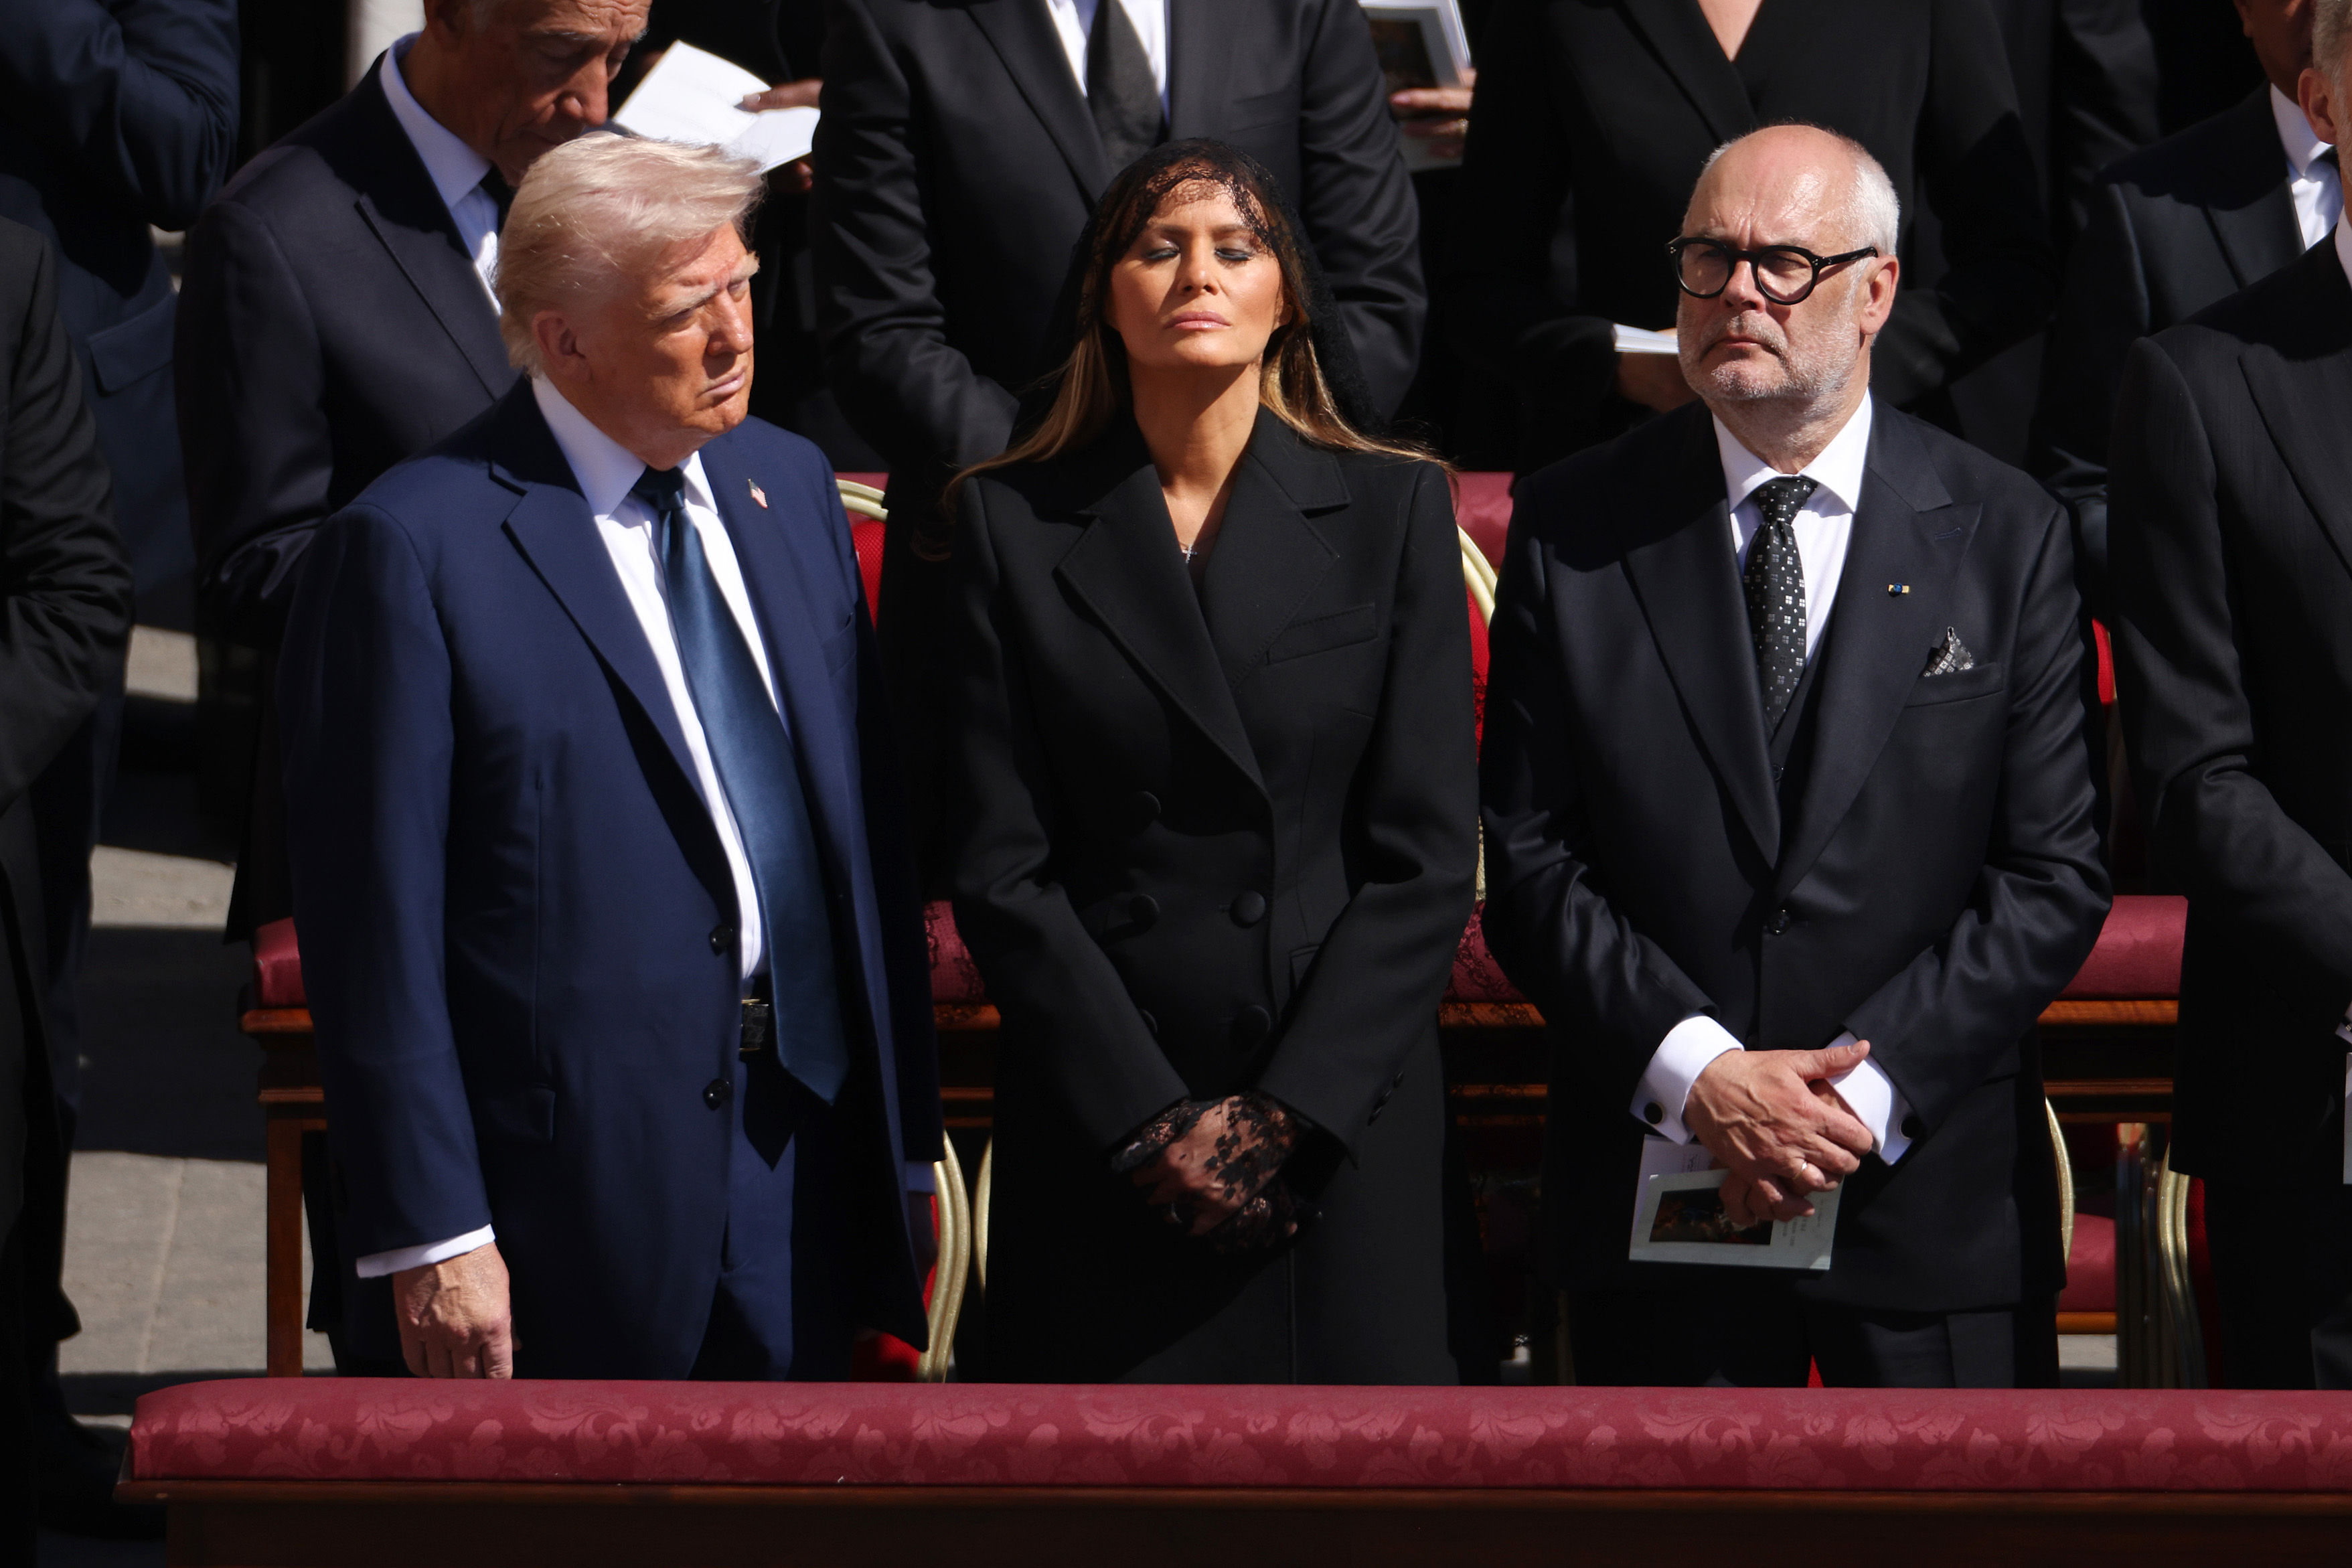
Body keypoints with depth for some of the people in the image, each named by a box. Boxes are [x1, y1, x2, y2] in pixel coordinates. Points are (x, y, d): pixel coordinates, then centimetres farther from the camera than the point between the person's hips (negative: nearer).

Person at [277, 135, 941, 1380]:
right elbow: (372, 925, -11)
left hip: (805, 1152, 6)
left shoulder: (787, 483, 11)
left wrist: (907, 1141, 12)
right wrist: (430, 1233, -14)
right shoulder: (414, 547, -10)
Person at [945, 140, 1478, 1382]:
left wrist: (1288, 1112, -9)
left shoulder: (1393, 511, 6)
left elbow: (1428, 855, 0)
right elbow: (1001, 869, 0)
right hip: (1097, 1131, 0)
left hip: (1346, 1127, 0)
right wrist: (1153, 1122, -8)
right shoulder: (1015, 523, 5)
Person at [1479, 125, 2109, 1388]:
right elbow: (1527, 860, -1)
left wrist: (1872, 1085, -12)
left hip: (1934, 1201, 0)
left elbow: (2054, 872, -1)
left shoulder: (2005, 535, 2)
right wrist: (1696, 1074, -13)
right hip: (1653, 1184, 0)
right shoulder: (1574, 526, 3)